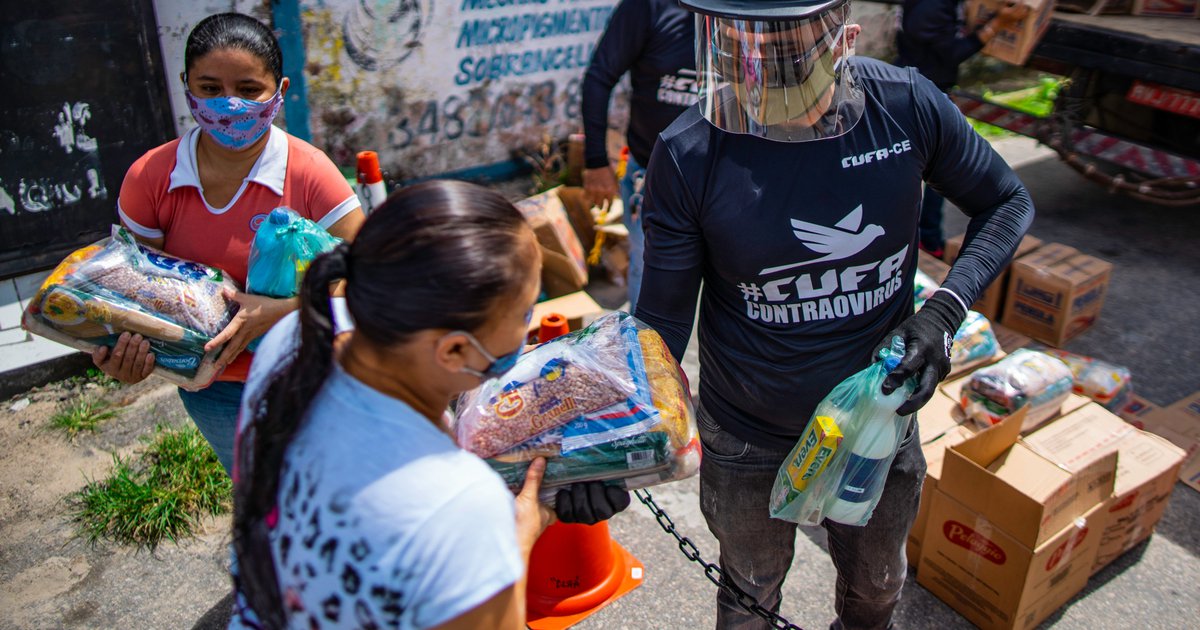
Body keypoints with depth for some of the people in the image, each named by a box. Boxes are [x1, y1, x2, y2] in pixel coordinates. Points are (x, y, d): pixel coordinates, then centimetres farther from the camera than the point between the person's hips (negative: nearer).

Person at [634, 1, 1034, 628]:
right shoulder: (687, 156, -23)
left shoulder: (906, 105, -18)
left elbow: (1006, 202, -1)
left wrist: (944, 310, -17)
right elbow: (663, 319, -16)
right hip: (747, 442, -2)